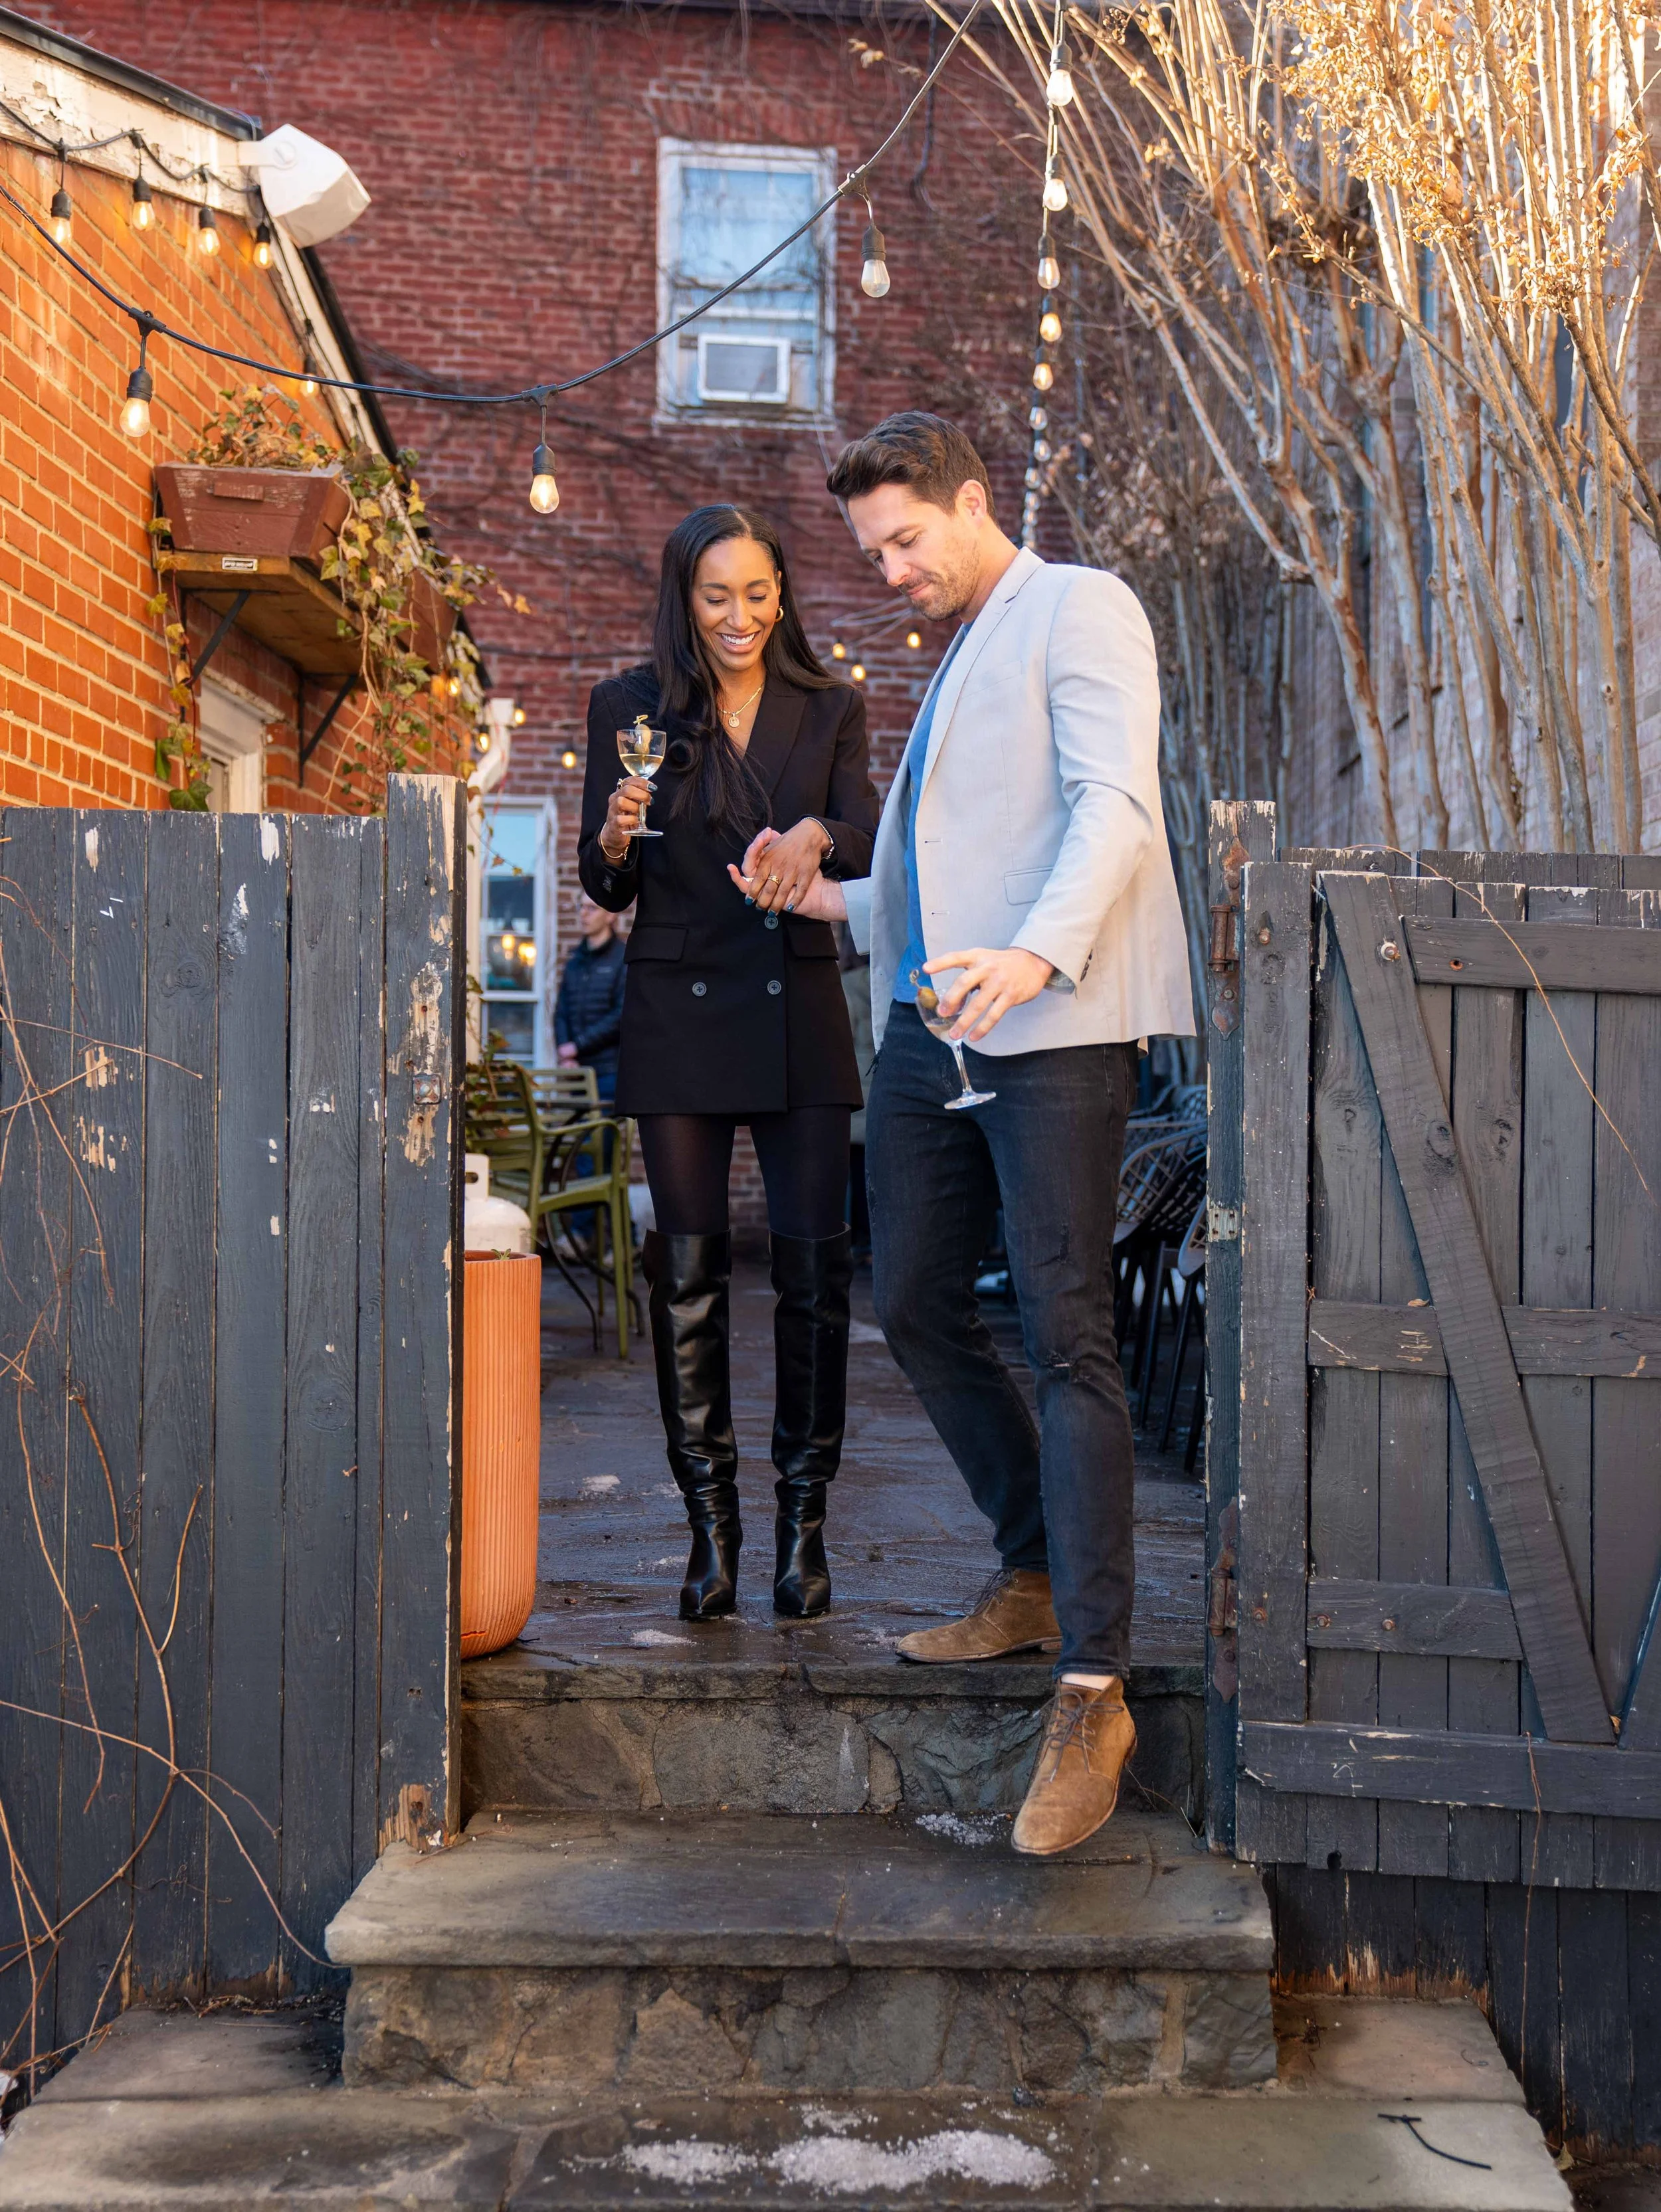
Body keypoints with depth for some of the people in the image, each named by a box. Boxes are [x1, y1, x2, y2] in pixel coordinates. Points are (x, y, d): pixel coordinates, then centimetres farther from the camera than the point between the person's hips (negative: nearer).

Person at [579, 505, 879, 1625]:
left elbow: (868, 848, -4)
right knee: (689, 1267, -1)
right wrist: (616, 837, -15)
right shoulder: (631, 707, 6)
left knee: (815, 1260, -4)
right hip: (679, 1014, 0)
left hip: (798, 1015, 1)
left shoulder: (830, 708, 9)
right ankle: (712, 1522, 8)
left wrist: (816, 836, -26)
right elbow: (607, 890, 7)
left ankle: (805, 1515, 8)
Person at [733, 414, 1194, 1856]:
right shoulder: (957, 658, 27)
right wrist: (825, 897, 17)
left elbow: (1115, 804, -15)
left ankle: (1092, 1690, -11)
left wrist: (1038, 953, -30)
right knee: (918, 1306, 11)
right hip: (931, 1024, 9)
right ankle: (1038, 1578, 26)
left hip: (1055, 1026, -9)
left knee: (1067, 1336, -12)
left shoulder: (1077, 609, 1)